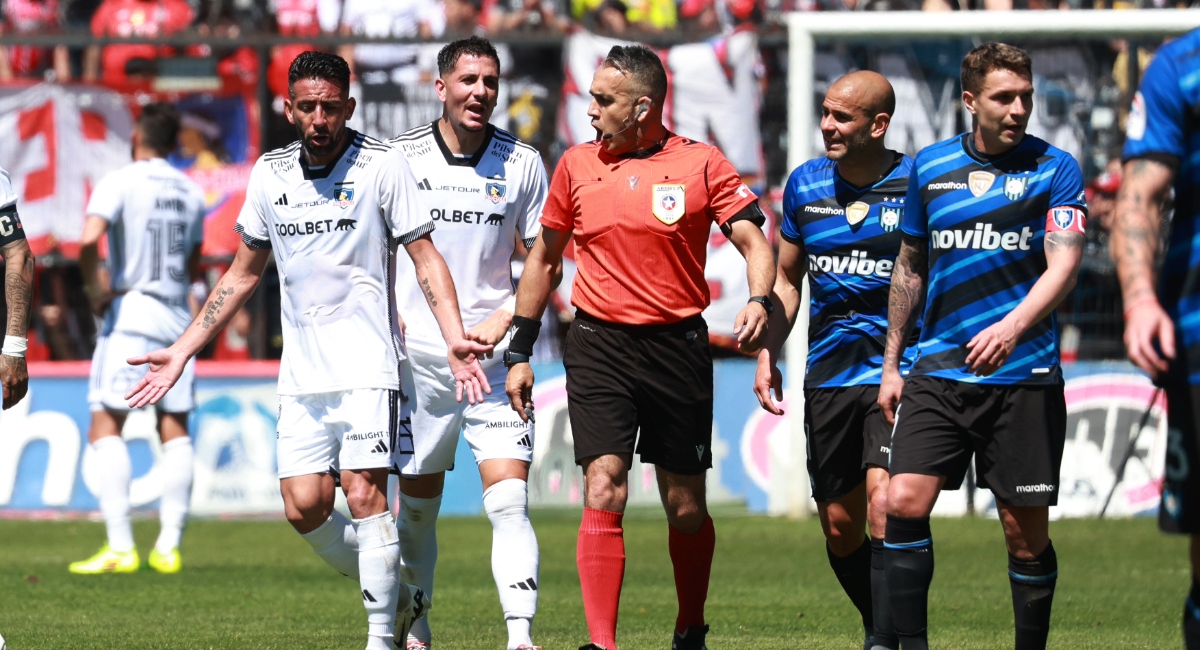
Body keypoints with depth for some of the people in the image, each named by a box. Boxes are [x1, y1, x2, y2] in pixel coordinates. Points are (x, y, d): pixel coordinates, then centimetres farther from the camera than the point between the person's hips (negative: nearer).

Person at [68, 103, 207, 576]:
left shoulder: (119, 182, -6)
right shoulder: (191, 192, 11)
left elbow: (89, 240, -21)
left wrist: (96, 291, -8)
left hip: (130, 315, -5)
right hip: (178, 320, 5)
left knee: (105, 427, -3)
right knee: (175, 430, 8)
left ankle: (120, 546, -13)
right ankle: (169, 545, 4)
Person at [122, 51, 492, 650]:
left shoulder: (381, 166, -4)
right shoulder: (270, 174, 9)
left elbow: (426, 259, -3)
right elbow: (243, 273, 19)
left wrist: (455, 338, -17)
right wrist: (181, 352, 17)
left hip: (367, 365, -5)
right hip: (301, 372, 5)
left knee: (364, 493, -15)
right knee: (304, 509, -2)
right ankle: (397, 596, 20)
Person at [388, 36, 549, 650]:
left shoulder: (522, 162, 1)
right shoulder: (398, 158, 0)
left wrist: (503, 321, -7)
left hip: (494, 353, -1)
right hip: (419, 353, 1)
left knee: (508, 500, -13)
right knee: (417, 503, 8)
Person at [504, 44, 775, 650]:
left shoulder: (702, 164, -1)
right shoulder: (576, 164, 7)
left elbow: (754, 242, -4)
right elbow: (543, 257, 16)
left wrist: (758, 301, -25)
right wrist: (519, 351, 15)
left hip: (678, 345, -1)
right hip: (598, 346, 1)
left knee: (686, 509, 6)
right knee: (604, 494, -14)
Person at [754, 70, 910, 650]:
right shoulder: (806, 184, 8)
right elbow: (786, 278, 20)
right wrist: (767, 354, 10)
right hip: (828, 377, 5)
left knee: (884, 506, -21)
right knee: (840, 526, 7)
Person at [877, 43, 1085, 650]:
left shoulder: (1055, 169, -1)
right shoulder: (930, 166, 8)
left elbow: (1063, 264, -12)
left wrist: (1012, 327, -29)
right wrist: (891, 364, 18)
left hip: (1023, 375, -2)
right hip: (939, 369, 2)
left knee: (1026, 531, 1)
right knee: (904, 503, -13)